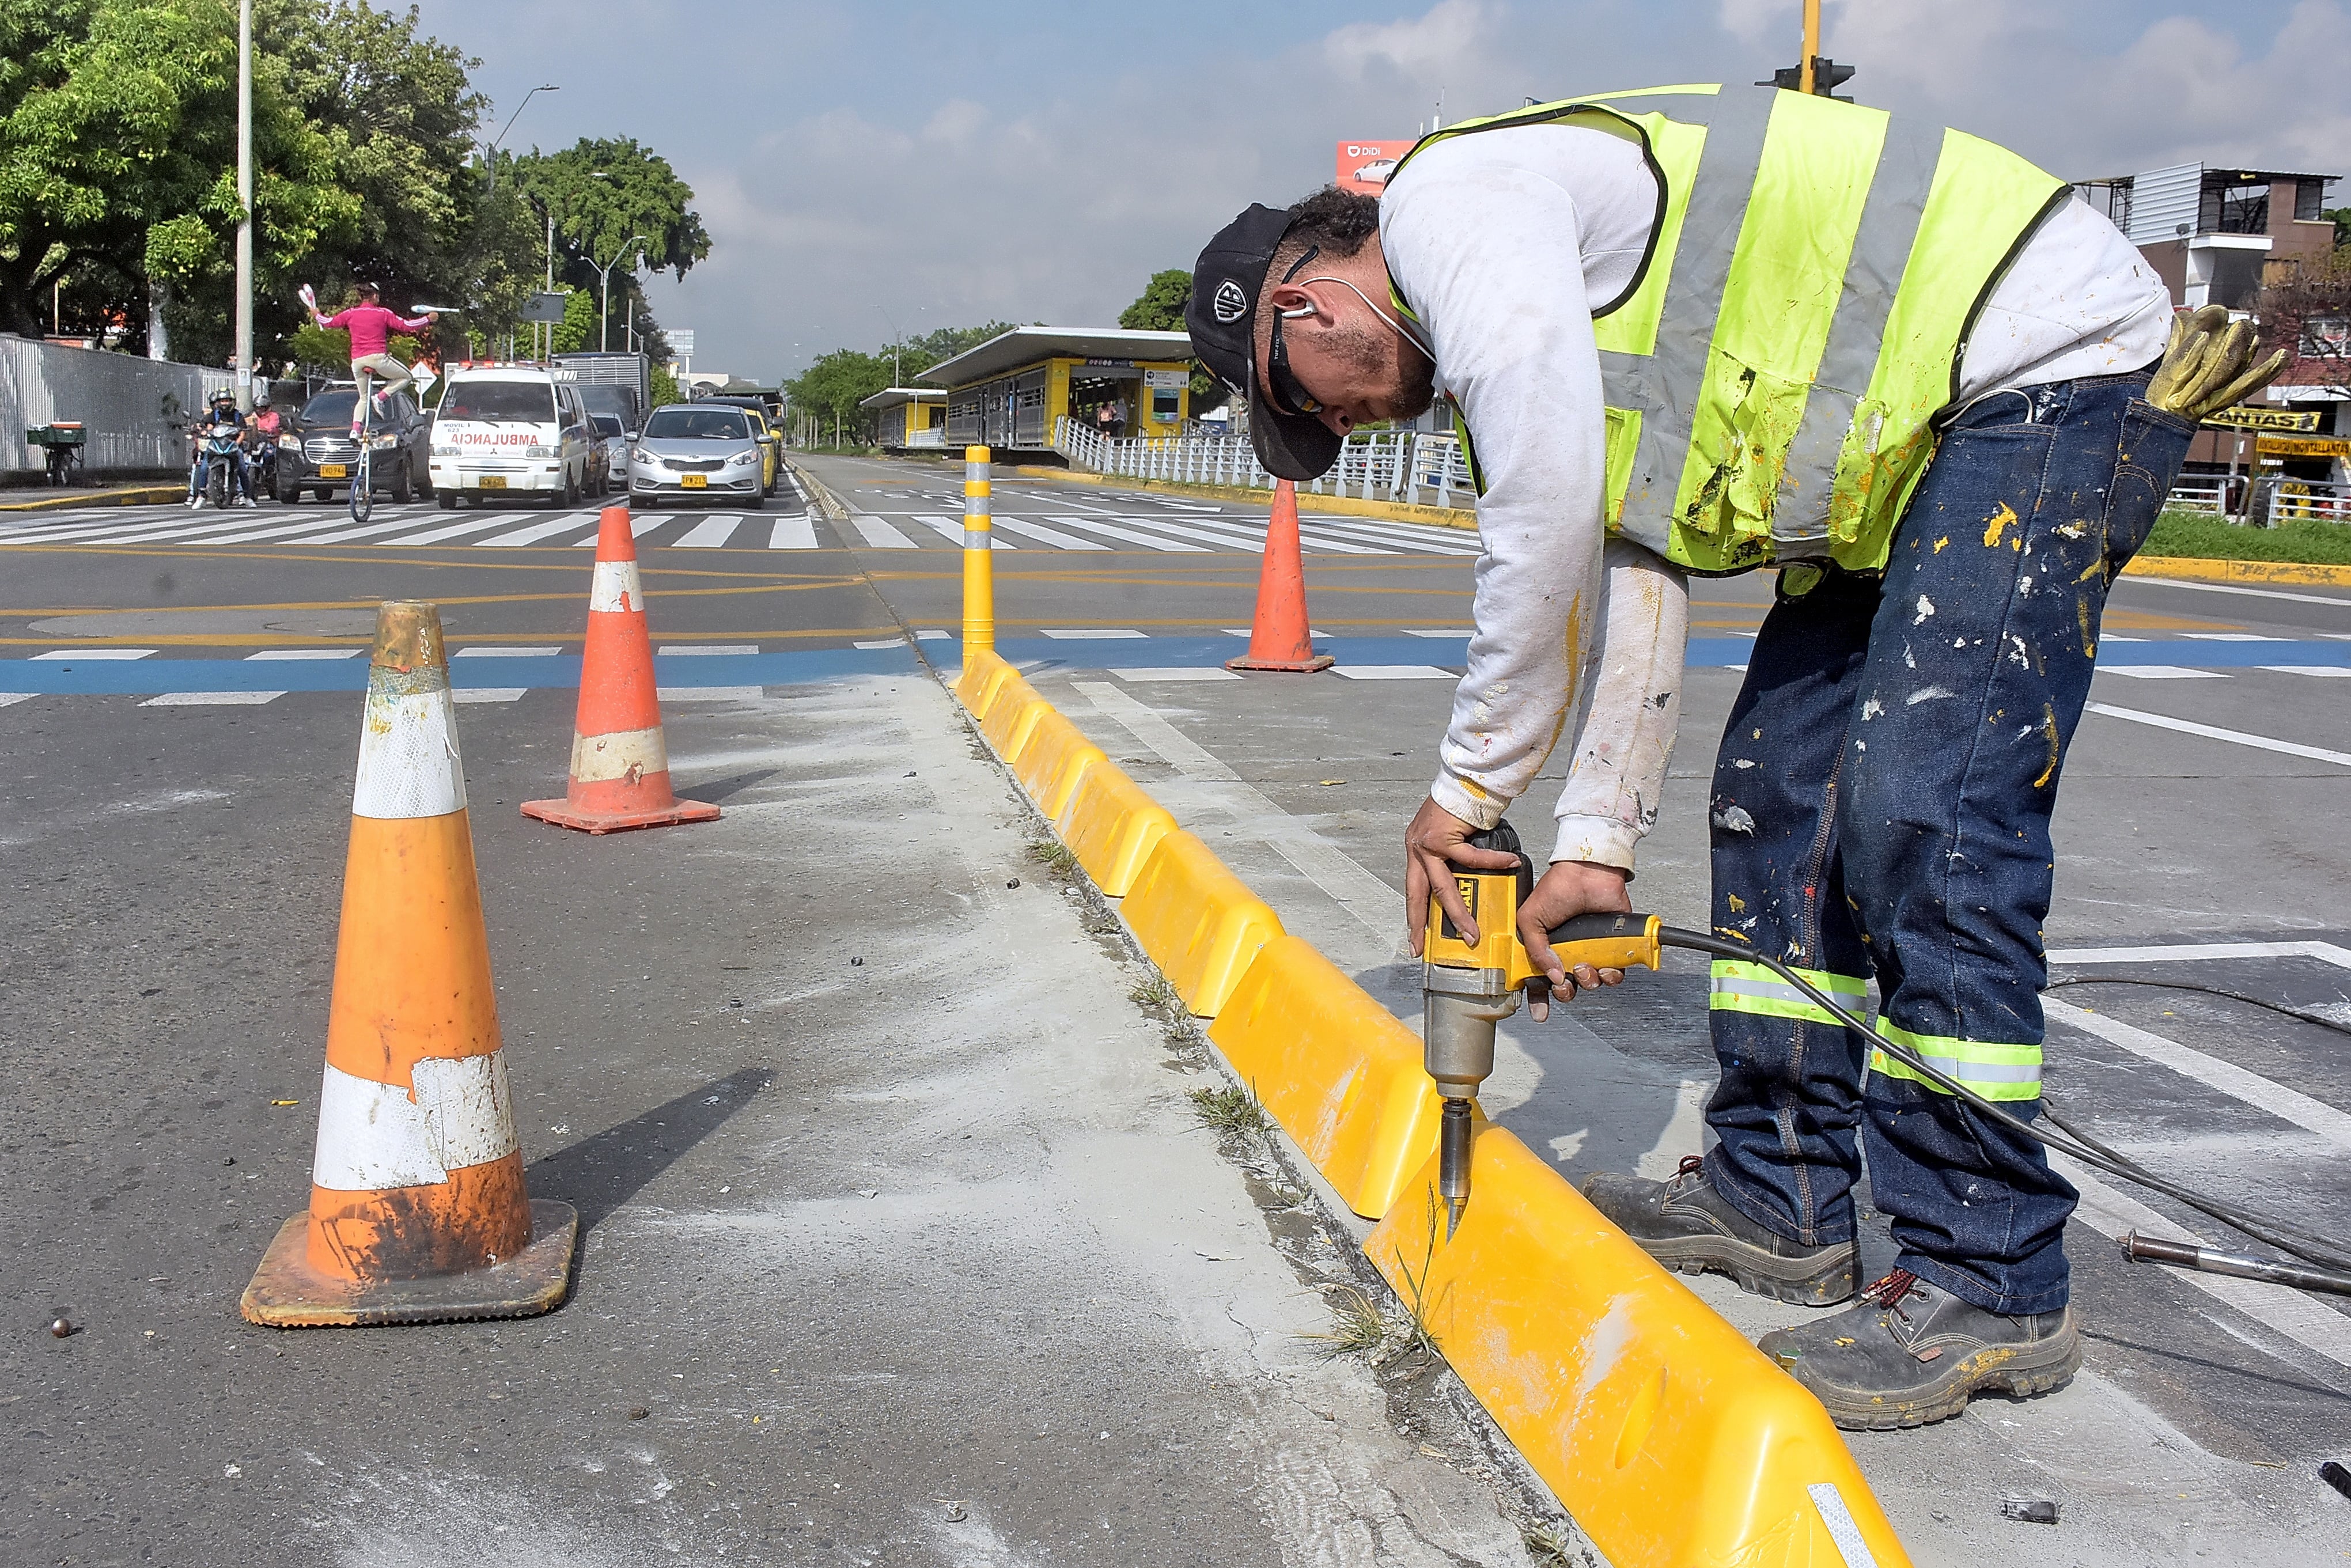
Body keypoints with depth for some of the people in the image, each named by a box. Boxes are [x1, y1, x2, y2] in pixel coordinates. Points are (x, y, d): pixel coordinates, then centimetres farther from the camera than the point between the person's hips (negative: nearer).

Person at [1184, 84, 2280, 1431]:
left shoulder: (1447, 194, -13)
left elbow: (1548, 532, -23)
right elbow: (1630, 587, 15)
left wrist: (1468, 787, -13)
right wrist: (1597, 846, 11)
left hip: (2053, 365, -11)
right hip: (1926, 434, 11)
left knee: (1918, 814, -16)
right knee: (1778, 790, 9)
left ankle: (1988, 1287, -6)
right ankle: (1779, 1195, 18)